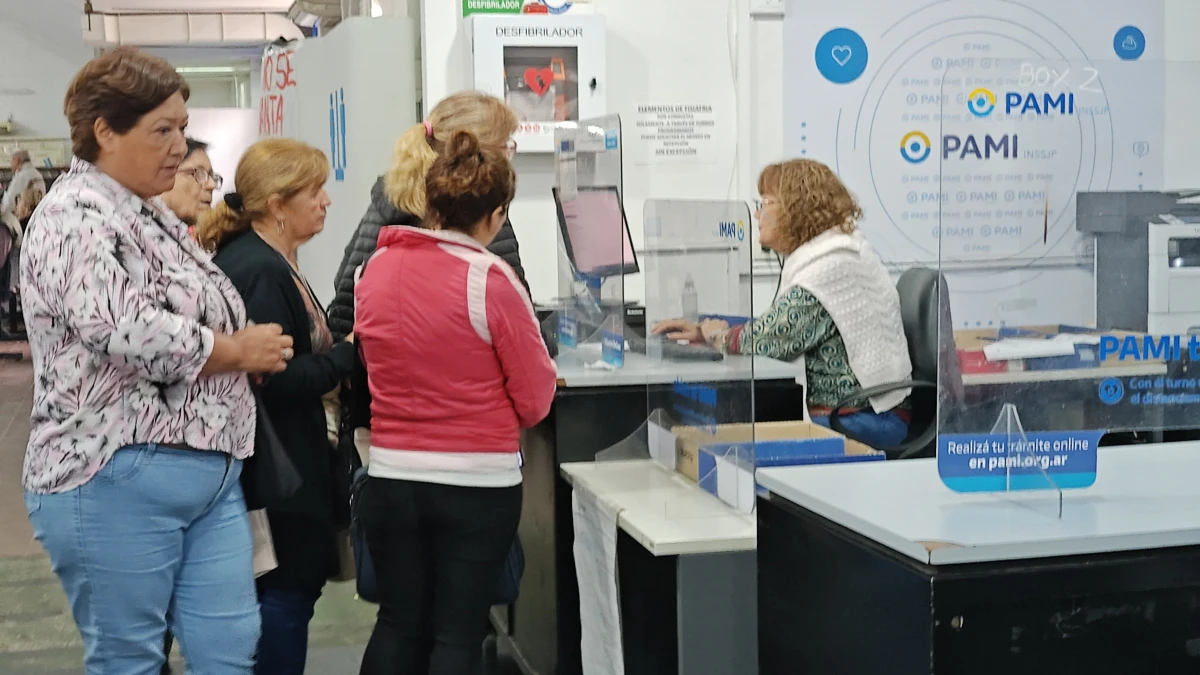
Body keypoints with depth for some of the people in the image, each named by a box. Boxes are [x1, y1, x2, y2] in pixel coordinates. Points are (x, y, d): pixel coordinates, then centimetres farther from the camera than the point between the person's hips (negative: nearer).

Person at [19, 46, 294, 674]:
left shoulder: (152, 216, 17)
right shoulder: (73, 220, -12)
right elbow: (135, 335, -25)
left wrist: (253, 344, 7)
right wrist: (244, 351, -10)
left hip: (210, 471, 9)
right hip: (117, 482, -8)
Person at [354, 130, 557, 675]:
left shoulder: (377, 268, -1)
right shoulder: (491, 281, -16)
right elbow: (536, 400, -10)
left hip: (390, 472, 5)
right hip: (478, 483, -4)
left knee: (399, 623, 17)